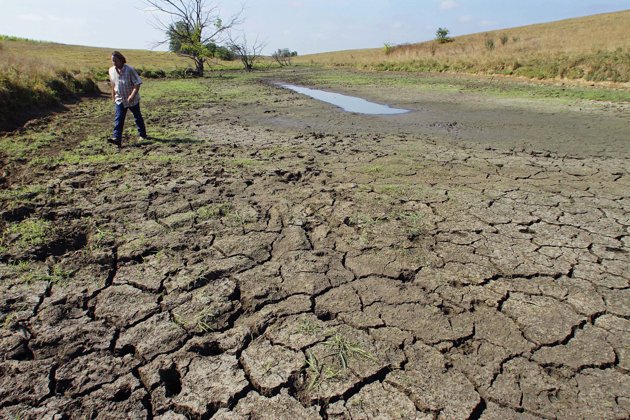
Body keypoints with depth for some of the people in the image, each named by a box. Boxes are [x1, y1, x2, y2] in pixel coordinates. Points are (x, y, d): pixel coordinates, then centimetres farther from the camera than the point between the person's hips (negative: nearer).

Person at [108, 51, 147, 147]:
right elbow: (113, 84, 14)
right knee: (118, 119, -8)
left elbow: (137, 83, -19)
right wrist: (113, 96, 18)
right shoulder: (111, 70, -1)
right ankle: (117, 139, -14)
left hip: (132, 99, -4)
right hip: (120, 100, 4)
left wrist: (132, 95, -30)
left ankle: (142, 135, 31)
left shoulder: (129, 69, -17)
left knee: (138, 117, 13)